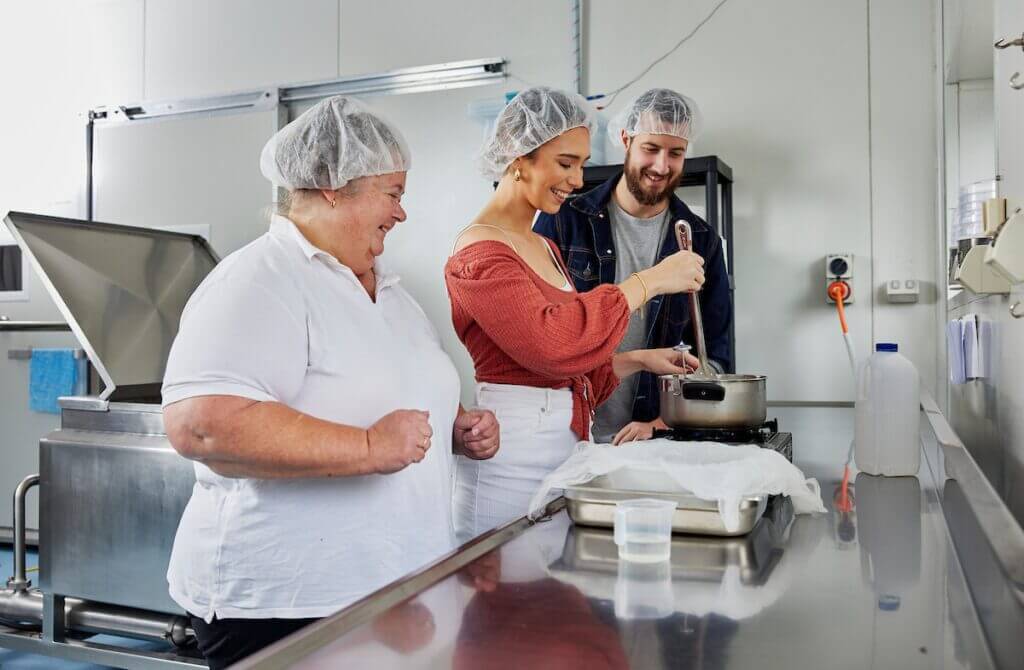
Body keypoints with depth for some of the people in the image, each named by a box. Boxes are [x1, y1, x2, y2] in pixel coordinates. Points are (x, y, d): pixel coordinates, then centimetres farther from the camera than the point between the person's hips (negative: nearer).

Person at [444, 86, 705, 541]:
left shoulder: (544, 248, 16)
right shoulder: (479, 253, -13)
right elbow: (552, 343, -29)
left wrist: (638, 361, 6)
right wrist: (649, 282, -21)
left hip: (567, 444, 9)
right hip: (513, 457, -8)